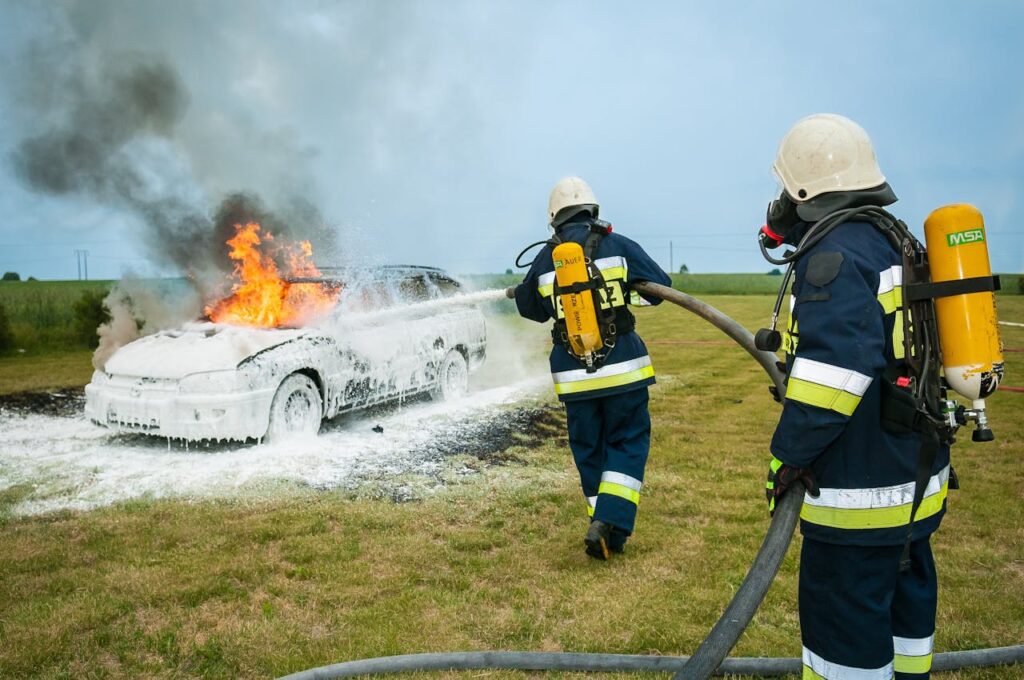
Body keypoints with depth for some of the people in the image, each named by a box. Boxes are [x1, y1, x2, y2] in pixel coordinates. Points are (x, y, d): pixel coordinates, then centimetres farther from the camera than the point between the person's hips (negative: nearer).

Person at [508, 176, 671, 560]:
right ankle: (609, 523, -5)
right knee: (627, 443, 9)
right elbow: (661, 287, 0)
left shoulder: (544, 259, 5)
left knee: (588, 451, 14)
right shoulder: (618, 246, -2)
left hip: (573, 376, 2)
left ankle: (605, 528, 18)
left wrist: (518, 292, 42)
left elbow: (529, 308, 19)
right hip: (622, 368, -2)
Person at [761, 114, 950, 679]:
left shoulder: (835, 254, -19)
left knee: (844, 616, 2)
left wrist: (789, 455, -20)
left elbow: (836, 368, -28)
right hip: (916, 473, 10)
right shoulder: (893, 241, 12)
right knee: (904, 592, 23)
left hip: (862, 486, -10)